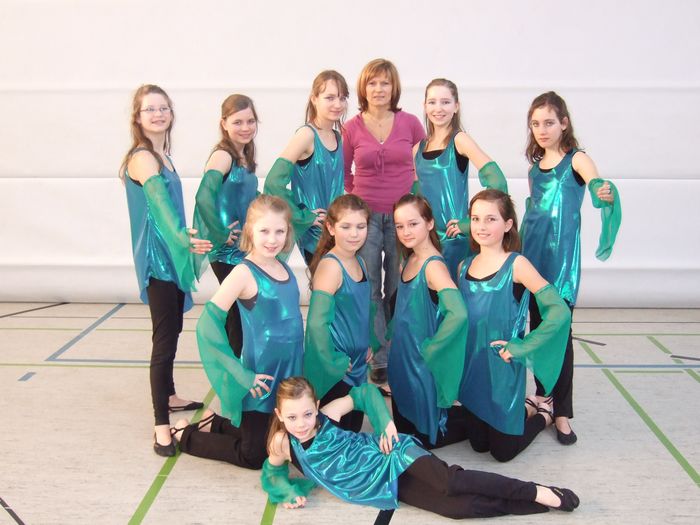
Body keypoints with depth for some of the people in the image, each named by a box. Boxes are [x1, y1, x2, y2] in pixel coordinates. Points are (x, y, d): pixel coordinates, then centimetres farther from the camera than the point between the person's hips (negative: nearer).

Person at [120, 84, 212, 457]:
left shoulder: (160, 156, 11)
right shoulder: (142, 158, -17)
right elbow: (158, 199, -36)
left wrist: (185, 240, 32)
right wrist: (182, 236, -53)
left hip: (172, 257, 10)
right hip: (157, 260, -10)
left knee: (172, 330, 21)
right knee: (165, 338, -12)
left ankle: (168, 397, 38)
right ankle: (161, 426, -9)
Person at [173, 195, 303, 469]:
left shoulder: (284, 267, 2)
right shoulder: (244, 273, -18)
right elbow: (208, 324, -21)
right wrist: (240, 374, -19)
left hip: (288, 377, 7)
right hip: (260, 380, -7)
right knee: (254, 456, 7)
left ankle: (216, 423, 38)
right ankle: (187, 434, 27)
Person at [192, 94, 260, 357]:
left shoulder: (244, 156, 10)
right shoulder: (223, 156, -16)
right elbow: (204, 197, -31)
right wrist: (220, 234, -23)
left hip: (245, 248, 8)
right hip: (227, 252, -8)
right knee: (238, 313, -2)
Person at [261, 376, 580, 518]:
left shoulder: (327, 415, -12)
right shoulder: (282, 444, -8)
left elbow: (365, 392, 2)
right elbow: (271, 474, 13)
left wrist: (387, 423, -11)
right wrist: (289, 492, -6)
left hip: (393, 457, -2)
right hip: (388, 489, 2)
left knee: (449, 481, -30)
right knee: (457, 507, -17)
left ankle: (539, 492, -19)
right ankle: (535, 506, -7)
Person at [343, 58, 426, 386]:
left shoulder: (410, 123, 1)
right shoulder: (351, 129, 2)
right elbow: (343, 173, 12)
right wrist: (360, 197, 3)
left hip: (402, 215, 0)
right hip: (365, 215, 0)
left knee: (398, 289, 6)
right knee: (369, 290, 2)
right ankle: (379, 359, 12)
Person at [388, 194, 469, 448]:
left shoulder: (433, 266, -22)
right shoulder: (408, 260, 4)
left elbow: (458, 314, -36)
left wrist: (429, 348, -25)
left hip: (422, 365, -8)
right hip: (401, 360, 8)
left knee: (426, 437, 8)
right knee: (403, 429, 21)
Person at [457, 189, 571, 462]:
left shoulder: (517, 265, -14)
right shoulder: (464, 266, 2)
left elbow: (559, 312, -22)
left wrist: (521, 347, -20)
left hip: (503, 368, -5)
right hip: (471, 368, 5)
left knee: (502, 451, 6)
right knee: (478, 443, 16)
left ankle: (543, 414, 32)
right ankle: (526, 408, 40)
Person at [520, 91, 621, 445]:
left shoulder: (576, 159, -5)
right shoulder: (534, 166, 12)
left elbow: (595, 183, -26)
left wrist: (605, 193, -48)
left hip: (562, 255, -5)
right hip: (533, 253, 5)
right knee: (537, 326, 10)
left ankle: (562, 412, 2)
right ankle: (543, 395, 26)